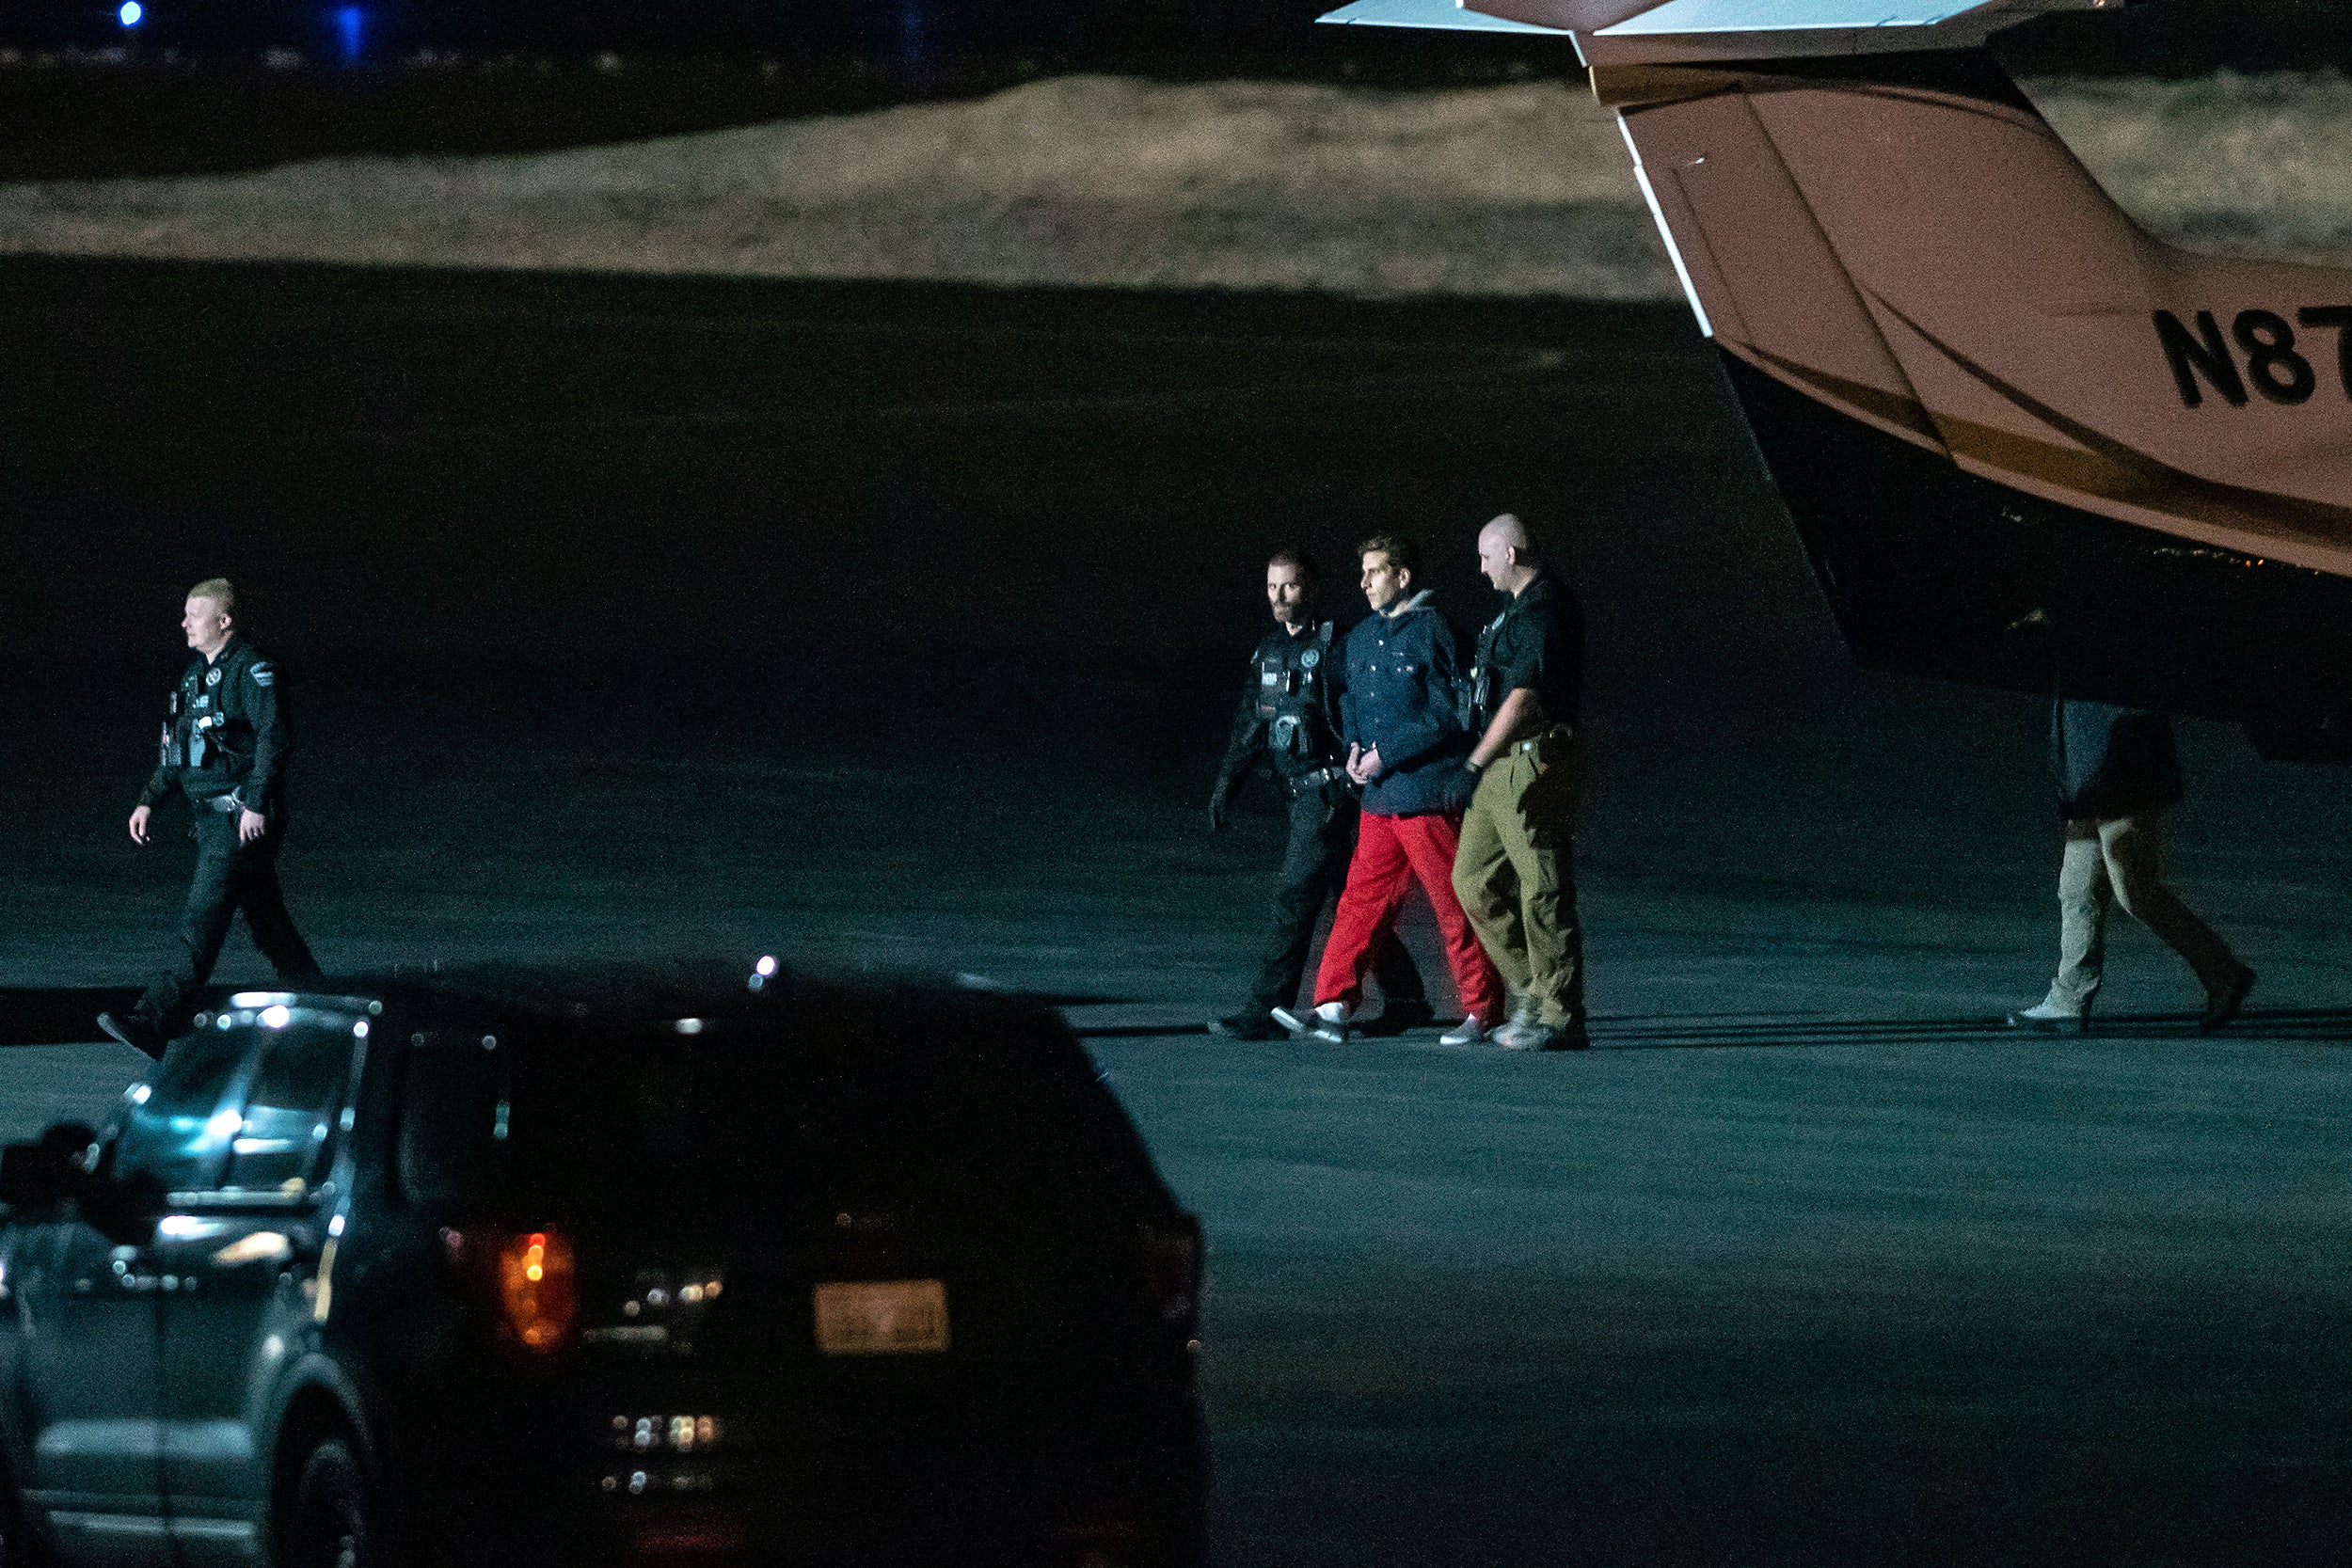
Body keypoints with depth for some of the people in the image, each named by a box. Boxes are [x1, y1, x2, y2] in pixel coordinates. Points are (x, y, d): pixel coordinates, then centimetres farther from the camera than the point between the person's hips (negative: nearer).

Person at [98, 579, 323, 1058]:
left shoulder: (252, 671, -12)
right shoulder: (197, 671, 17)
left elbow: (271, 739, -19)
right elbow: (175, 747, 24)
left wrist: (256, 803, -26)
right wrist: (150, 801, 17)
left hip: (244, 819, -10)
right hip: (210, 816, 10)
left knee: (202, 922, -14)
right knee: (266, 921, 15)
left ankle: (152, 1025, -21)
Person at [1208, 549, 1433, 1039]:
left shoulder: (1334, 646, -11)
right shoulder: (1268, 650, 13)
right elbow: (1249, 724, 17)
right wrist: (1226, 782, 9)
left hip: (1332, 790, -8)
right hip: (1298, 792, 8)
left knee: (1295, 894, -12)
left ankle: (1266, 1012, -13)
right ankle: (1407, 999, 24)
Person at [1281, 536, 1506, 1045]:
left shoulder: (1430, 632, -10)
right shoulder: (1362, 637, 14)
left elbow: (1447, 715, -15)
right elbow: (1351, 702, 25)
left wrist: (1387, 753, -14)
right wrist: (1355, 748, 5)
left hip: (1429, 795, -7)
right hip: (1379, 795, 7)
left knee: (1455, 906, -1)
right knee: (1362, 898, 3)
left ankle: (1483, 1011, 7)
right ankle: (1334, 1007, 1)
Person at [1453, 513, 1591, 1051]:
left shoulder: (1543, 611, -16)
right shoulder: (1521, 607, 18)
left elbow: (1523, 699, -23)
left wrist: (1475, 764, -23)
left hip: (1534, 763, -11)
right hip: (1506, 765, 11)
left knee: (1543, 891, -8)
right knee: (1473, 877, 12)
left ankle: (1560, 1020, -6)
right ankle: (1535, 994, 15)